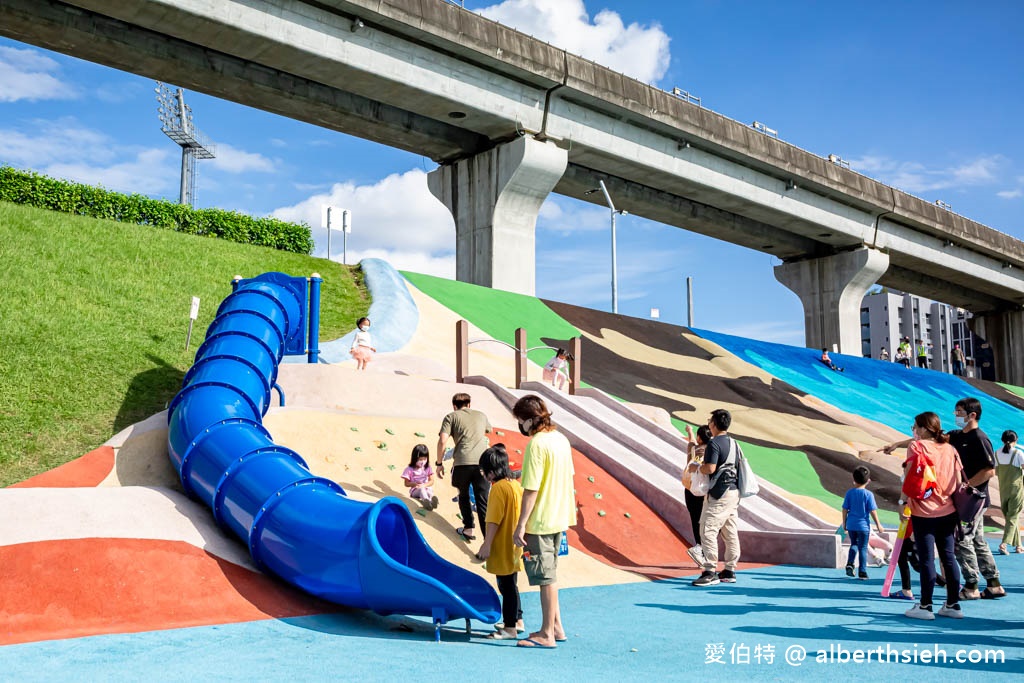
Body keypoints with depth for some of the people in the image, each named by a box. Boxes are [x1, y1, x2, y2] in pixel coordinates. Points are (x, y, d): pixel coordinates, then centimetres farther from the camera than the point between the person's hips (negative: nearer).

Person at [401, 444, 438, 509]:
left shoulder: (428, 468, 4)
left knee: (429, 492, -33)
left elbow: (431, 481, 1)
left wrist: (424, 485, -18)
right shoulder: (409, 470, -4)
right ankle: (427, 501, -70)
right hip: (415, 490, -3)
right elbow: (406, 484, 0)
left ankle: (432, 500, -70)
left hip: (426, 489, 3)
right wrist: (414, 484, -20)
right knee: (421, 489, -37)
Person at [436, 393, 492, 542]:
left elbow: (442, 441, -1)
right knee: (483, 502, 1)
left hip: (462, 462, -2)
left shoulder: (451, 416, 12)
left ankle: (469, 528, 22)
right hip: (482, 463, 2)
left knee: (464, 496, 23)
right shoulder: (481, 415, 23)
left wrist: (439, 463, 8)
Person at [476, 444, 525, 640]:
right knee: (511, 584, 19)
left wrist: (487, 544, -18)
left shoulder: (498, 488, -17)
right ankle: (517, 621, 28)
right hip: (513, 546, 9)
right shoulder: (516, 485, 9)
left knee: (506, 586, -2)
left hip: (502, 548, -9)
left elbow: (494, 520, -20)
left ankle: (510, 628, 4)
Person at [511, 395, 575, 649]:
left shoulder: (537, 444, -19)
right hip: (560, 518, 9)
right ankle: (555, 626, 26)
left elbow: (531, 489, -21)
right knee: (549, 574, 19)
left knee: (546, 577, -1)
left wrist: (521, 525, -17)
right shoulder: (561, 439, 8)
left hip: (540, 521, -9)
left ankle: (547, 634, 8)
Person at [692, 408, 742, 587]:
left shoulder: (714, 443, -14)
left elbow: (710, 468, -23)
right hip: (734, 491, 9)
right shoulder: (733, 443, 14)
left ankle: (710, 572, -11)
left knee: (708, 531, -8)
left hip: (718, 494, -9)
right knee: (731, 533, 11)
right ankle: (729, 571, 18)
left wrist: (697, 466, -2)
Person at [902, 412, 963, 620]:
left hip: (923, 512, -5)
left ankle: (925, 606, 3)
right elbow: (958, 482, 10)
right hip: (948, 511, 5)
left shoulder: (916, 447, -6)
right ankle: (953, 604, 16)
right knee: (948, 557, 10)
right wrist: (957, 511, 17)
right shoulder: (949, 448, 8)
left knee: (926, 559, -1)